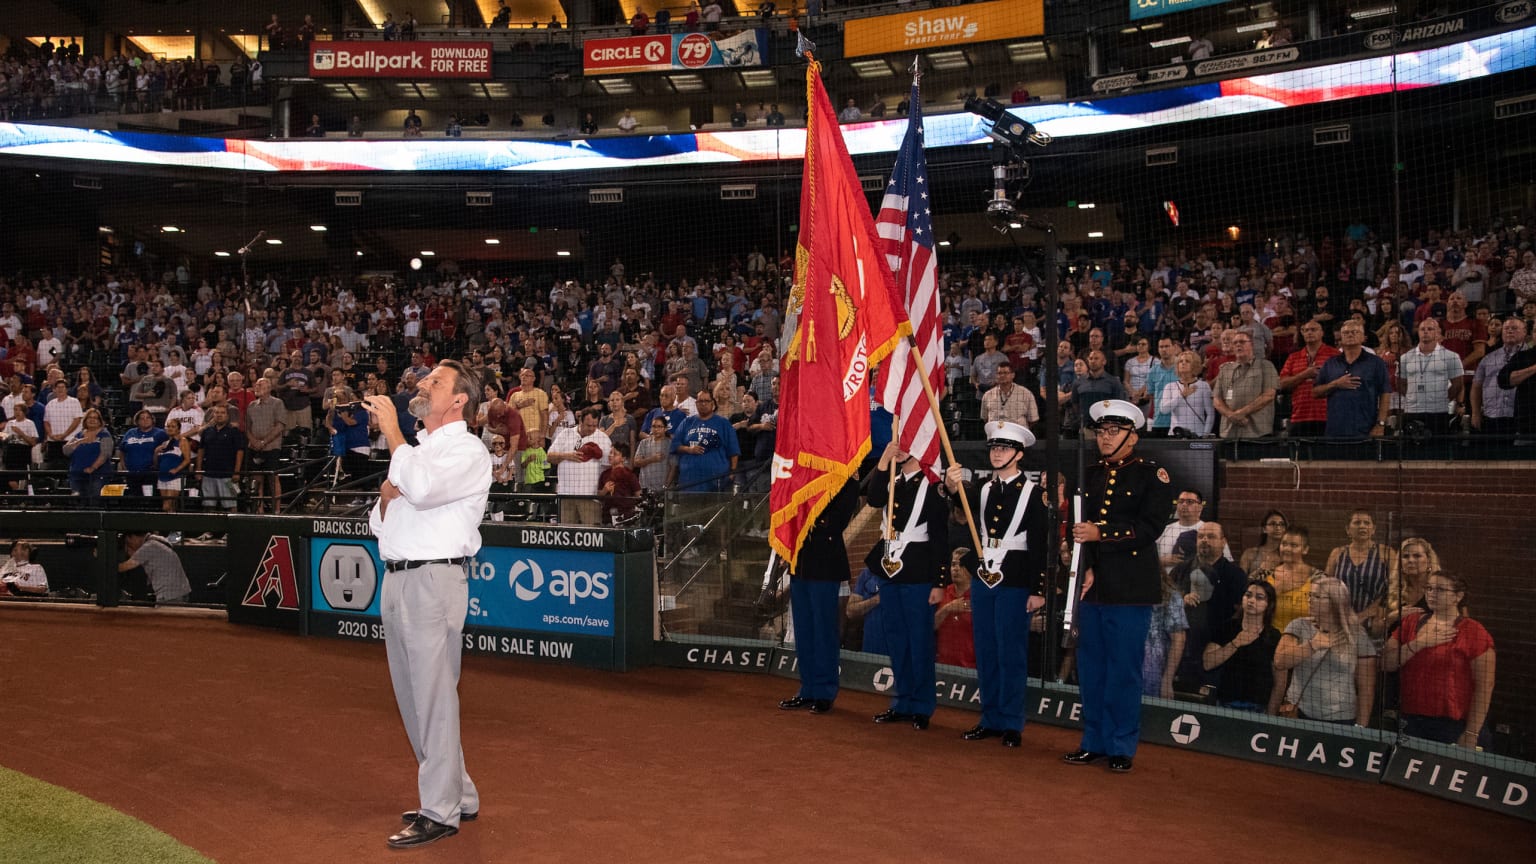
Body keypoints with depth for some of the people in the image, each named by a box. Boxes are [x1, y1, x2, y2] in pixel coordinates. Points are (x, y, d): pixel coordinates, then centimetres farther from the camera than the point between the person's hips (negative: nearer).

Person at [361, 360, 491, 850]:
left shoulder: (468, 450, -6)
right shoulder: (416, 450, 20)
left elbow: (423, 488, -26)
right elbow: (380, 526, 24)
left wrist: (391, 431, -16)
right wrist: (386, 496, 2)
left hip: (434, 579, -9)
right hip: (396, 579, 9)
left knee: (433, 696, -7)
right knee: (413, 697, 13)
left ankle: (441, 812, 2)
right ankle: (458, 795, 24)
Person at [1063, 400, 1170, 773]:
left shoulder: (1152, 475, -1)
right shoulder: (1092, 475, 16)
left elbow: (1149, 528, -10)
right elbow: (1085, 526, 14)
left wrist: (1102, 533, -19)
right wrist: (1088, 569, 0)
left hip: (1131, 588, -5)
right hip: (1093, 585, 6)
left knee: (1123, 669, -1)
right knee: (1090, 667, 9)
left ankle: (1121, 747, 10)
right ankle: (1094, 742, 20)